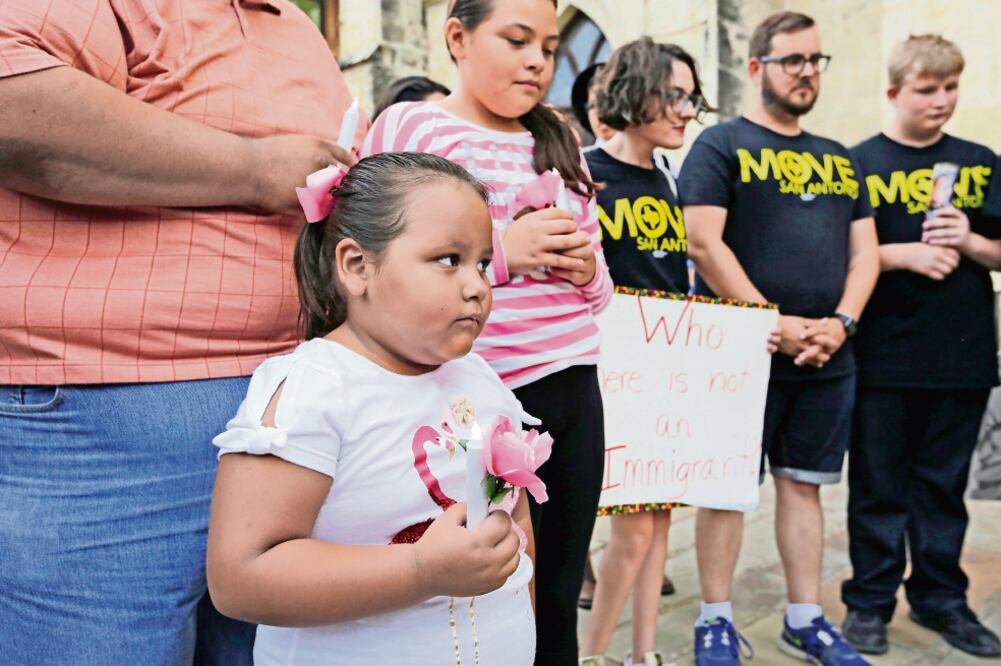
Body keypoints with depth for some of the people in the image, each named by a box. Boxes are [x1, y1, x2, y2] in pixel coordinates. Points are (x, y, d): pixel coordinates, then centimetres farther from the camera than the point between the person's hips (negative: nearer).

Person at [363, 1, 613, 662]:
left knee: (558, 605, 13)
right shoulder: (411, 125, -2)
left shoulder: (559, 141, 16)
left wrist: (588, 269, -2)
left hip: (576, 390, 6)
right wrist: (500, 250, -17)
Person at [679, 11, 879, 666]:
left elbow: (865, 251, 13)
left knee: (804, 484, 13)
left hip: (829, 359, 6)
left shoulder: (840, 160, 17)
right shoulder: (721, 144, -2)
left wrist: (840, 322, -6)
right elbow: (704, 244, -13)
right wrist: (776, 323, -15)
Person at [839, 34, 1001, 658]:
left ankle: (941, 597, 27)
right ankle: (870, 600, 18)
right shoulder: (860, 163, 0)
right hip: (883, 356, -3)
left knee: (943, 485, 13)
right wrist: (905, 254, -16)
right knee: (879, 485, 6)